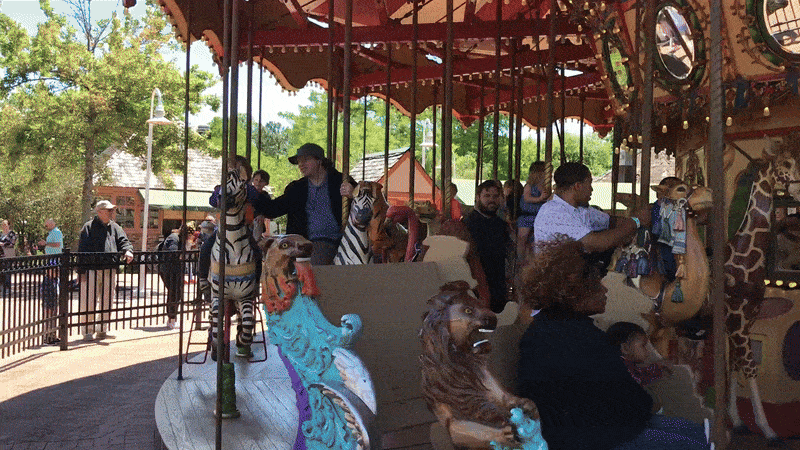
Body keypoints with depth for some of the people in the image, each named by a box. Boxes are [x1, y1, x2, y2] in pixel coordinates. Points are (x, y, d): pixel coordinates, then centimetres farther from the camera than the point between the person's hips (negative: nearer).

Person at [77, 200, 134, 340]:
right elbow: (82, 249, -3)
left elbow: (123, 241, 10)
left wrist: (128, 250, -15)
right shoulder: (89, 227, 0)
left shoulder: (115, 227, 15)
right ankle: (87, 330, 8)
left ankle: (101, 330, 22)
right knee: (88, 302, -3)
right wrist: (82, 271, -9)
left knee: (107, 301, 10)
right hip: (92, 271, -5)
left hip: (110, 271, 5)